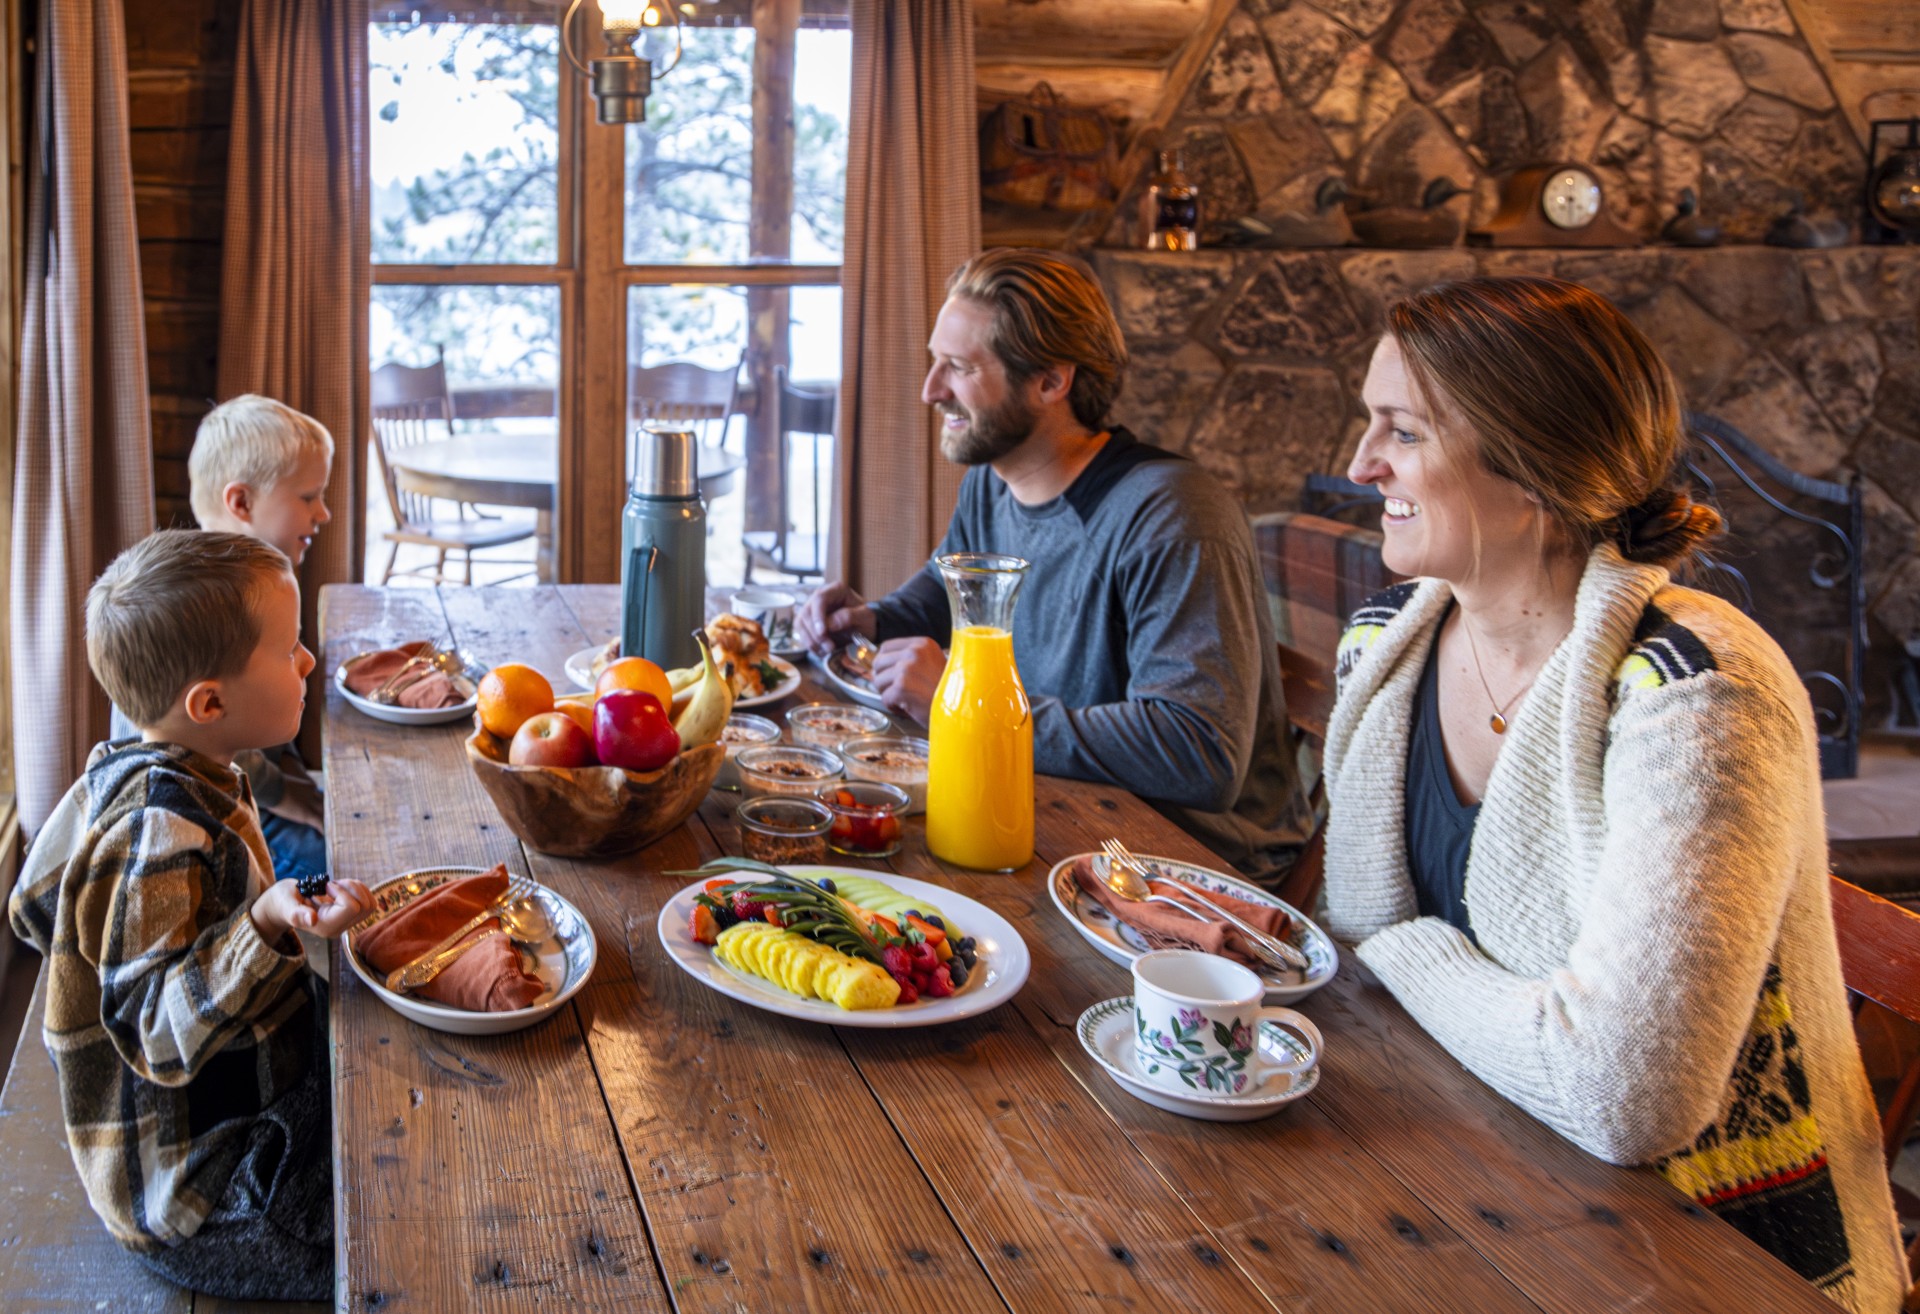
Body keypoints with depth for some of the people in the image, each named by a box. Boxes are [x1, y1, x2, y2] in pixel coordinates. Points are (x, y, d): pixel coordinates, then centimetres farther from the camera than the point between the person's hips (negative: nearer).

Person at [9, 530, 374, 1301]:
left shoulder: (118, 779, 1)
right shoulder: (162, 838, -32)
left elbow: (34, 911, 15)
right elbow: (159, 1033, -33)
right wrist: (267, 925, -48)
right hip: (205, 1203, -11)